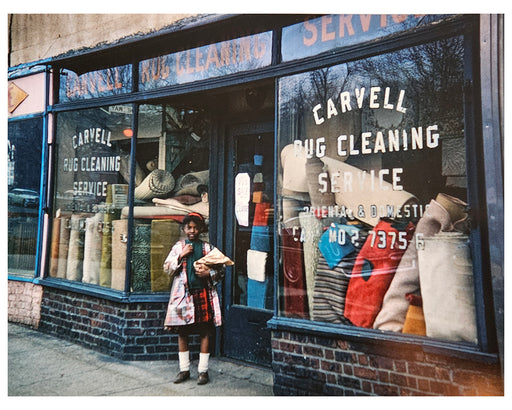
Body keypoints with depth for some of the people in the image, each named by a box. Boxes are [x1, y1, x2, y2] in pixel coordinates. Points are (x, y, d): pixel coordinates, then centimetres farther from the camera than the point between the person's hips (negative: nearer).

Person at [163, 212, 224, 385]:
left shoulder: (208, 247, 8)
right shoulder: (178, 246, 10)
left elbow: (221, 270, 8)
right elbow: (167, 268, 3)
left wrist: (208, 273, -10)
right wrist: (181, 255, -8)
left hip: (204, 293, -1)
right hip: (183, 293, 1)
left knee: (205, 332, 1)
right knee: (182, 332, 6)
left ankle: (203, 370, 12)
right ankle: (184, 369, 20)